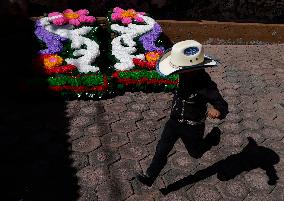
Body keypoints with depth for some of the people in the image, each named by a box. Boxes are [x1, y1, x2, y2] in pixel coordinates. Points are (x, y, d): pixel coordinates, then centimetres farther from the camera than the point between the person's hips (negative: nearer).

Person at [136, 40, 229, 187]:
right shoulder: (186, 75, -15)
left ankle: (214, 135, 46)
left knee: (195, 152, 23)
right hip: (174, 120, 5)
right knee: (161, 150, 7)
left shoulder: (205, 86, -35)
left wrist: (217, 111, -56)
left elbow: (222, 105, -33)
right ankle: (149, 176, 22)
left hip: (192, 127, -5)